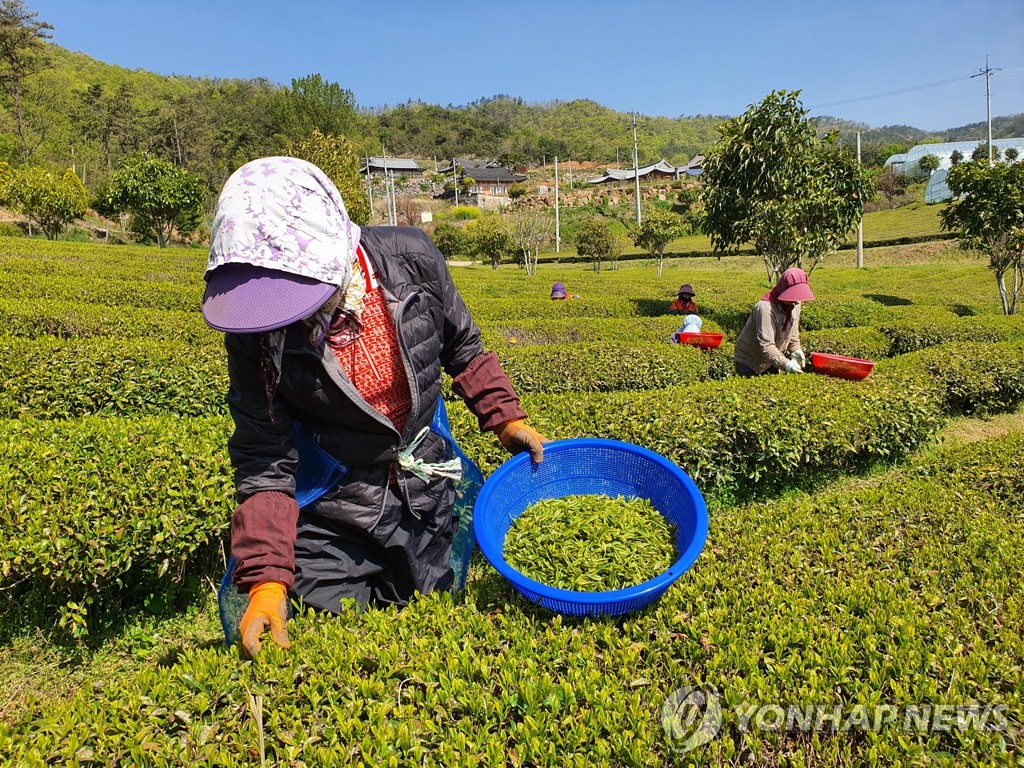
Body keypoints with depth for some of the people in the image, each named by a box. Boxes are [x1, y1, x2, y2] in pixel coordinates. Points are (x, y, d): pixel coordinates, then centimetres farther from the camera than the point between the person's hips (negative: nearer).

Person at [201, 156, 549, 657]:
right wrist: (266, 579, -22)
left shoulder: (410, 260, -19)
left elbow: (462, 348, 1)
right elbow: (264, 462, -17)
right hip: (332, 514, -1)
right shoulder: (254, 332, -22)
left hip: (426, 497, 2)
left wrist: (506, 418, -3)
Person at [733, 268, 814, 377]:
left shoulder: (795, 304, -5)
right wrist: (785, 364, -47)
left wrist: (796, 349, -9)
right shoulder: (765, 308, -31)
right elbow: (766, 344, -36)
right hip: (748, 361, -7)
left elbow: (792, 331, 9)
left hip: (771, 361, 7)